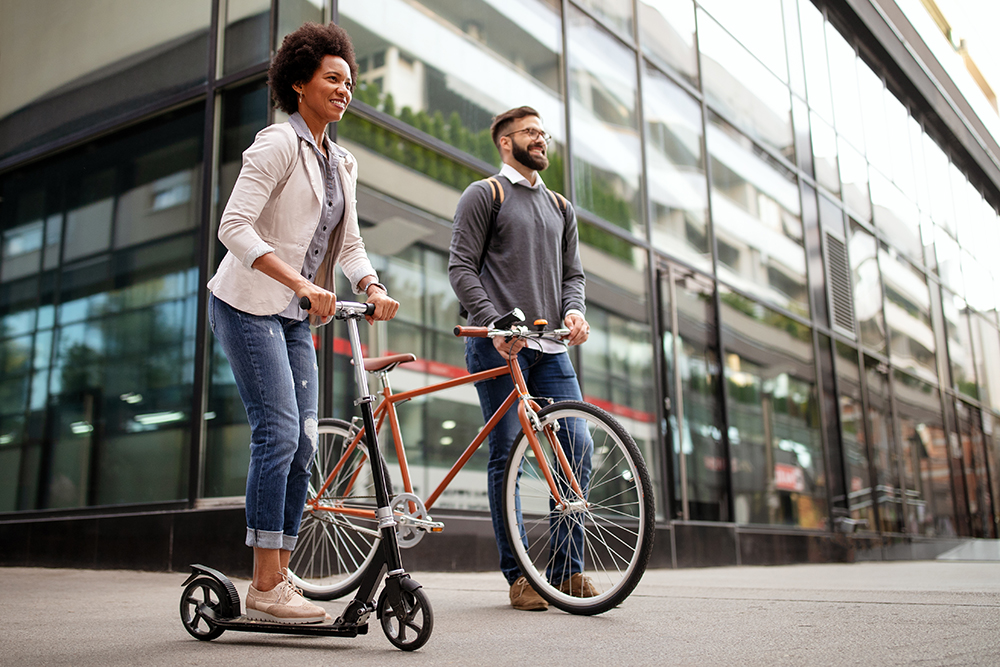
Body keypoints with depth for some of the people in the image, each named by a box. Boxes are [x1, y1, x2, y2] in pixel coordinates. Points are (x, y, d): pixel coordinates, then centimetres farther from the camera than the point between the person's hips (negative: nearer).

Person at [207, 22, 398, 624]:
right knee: (278, 434, -15)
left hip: (295, 316, 8)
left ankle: (279, 580, 9)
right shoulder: (277, 144, -9)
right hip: (248, 304, -8)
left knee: (303, 445, 2)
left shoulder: (342, 164, 15)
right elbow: (235, 226, -19)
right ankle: (266, 588, -9)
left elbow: (349, 244, 14)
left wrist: (375, 289, -7)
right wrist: (302, 284, -29)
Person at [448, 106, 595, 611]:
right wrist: (494, 322, -17)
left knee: (577, 448, -4)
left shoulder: (561, 208, 23)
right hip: (498, 344, -5)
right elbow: (461, 267, -4)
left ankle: (568, 570, 7)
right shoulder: (483, 195, 5)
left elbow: (572, 273, 21)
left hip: (551, 345, 5)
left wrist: (574, 309, -2)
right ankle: (517, 576, 5)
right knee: (506, 456, -4)